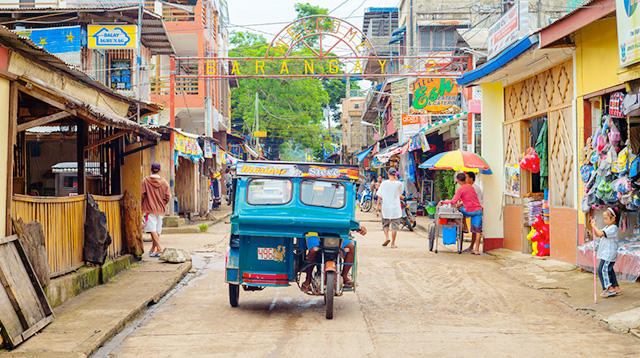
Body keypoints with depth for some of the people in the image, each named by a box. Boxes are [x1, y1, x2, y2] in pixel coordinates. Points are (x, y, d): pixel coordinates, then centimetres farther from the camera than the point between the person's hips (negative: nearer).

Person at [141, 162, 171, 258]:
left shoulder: (145, 181, -4)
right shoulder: (164, 182, 3)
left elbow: (142, 195, -6)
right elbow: (168, 197, 1)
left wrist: (142, 207, 8)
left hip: (150, 209, -4)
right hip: (160, 210, 4)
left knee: (152, 230, -8)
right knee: (157, 231, 11)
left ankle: (159, 249, -20)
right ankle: (153, 250, 19)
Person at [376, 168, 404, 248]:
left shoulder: (384, 183, -4)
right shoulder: (399, 184, -4)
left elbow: (380, 195, -2)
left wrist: (378, 205, 6)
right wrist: (397, 180, 15)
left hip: (385, 207, 1)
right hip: (395, 208, -1)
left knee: (385, 224, 17)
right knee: (394, 225, 4)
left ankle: (387, 237, -4)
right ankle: (393, 243, 3)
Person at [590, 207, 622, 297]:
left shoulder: (613, 228, -17)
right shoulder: (607, 227, 15)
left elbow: (601, 233, -28)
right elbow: (598, 235, 19)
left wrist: (594, 226, -17)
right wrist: (594, 226, 5)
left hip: (609, 254, -10)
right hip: (606, 254, 10)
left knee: (602, 269, -11)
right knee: (609, 271, 12)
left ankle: (610, 289, -7)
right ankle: (617, 289, 18)